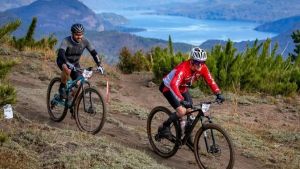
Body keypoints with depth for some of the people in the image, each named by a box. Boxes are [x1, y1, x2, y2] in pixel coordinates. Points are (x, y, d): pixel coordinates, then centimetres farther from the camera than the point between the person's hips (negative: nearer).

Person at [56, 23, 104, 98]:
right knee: (67, 70, -40)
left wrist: (99, 65, -29)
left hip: (75, 63, 4)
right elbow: (61, 53, -42)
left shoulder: (85, 41, -17)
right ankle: (62, 88, -15)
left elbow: (94, 53, -15)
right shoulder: (66, 41, -28)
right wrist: (68, 64, -59)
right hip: (63, 61, -4)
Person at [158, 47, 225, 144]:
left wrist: (218, 94, -31)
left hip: (183, 89, 7)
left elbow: (211, 81, -16)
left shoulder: (203, 68, -18)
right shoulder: (183, 68, -37)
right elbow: (174, 85, -48)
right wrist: (182, 101, -60)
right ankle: (164, 128, -4)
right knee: (182, 111, -24)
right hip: (168, 87, -7)